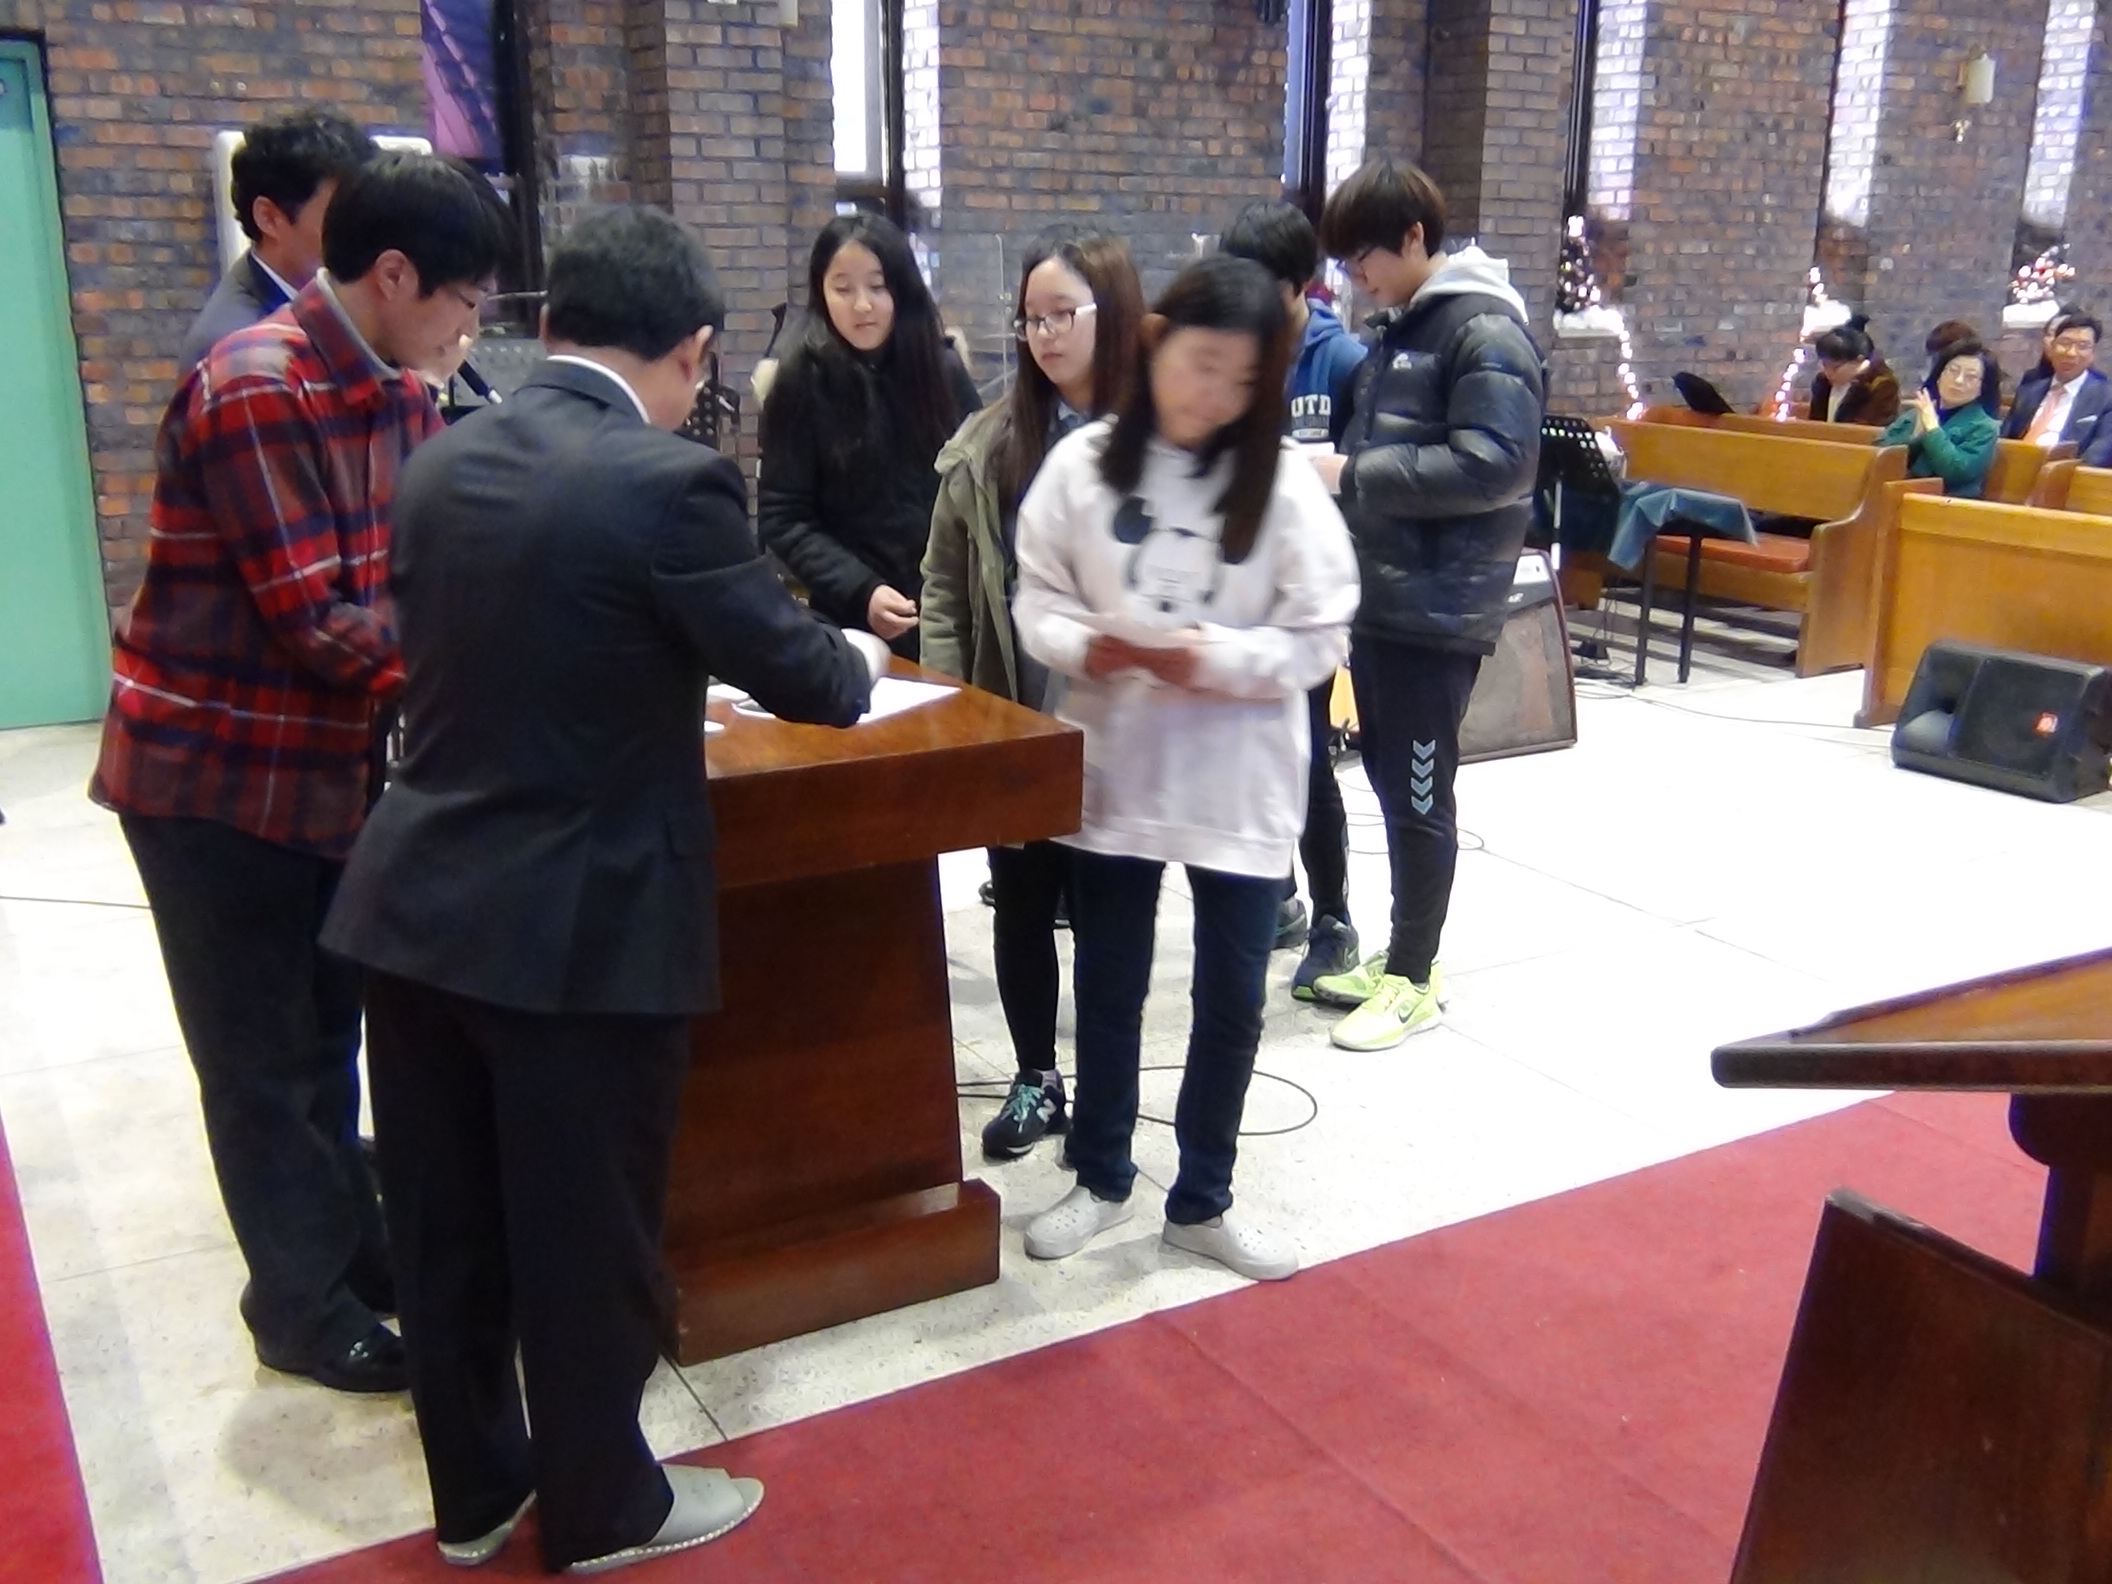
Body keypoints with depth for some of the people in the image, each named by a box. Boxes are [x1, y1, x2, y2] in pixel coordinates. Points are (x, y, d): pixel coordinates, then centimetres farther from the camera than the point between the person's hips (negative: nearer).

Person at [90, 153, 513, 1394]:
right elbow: (315, 626, -26)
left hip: (334, 760, 8)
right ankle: (301, 1298, 24)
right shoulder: (255, 394, -23)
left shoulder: (401, 392, 3)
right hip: (218, 773, -8)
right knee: (263, 1051, 8)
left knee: (329, 1029, 20)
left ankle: (348, 1242, 37)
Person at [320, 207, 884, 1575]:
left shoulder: (441, 463, 5)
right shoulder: (670, 481, -17)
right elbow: (800, 674, -10)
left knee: (446, 1226, 19)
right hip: (582, 924, -7)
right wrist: (862, 660, 14)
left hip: (418, 904, 7)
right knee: (586, 1237, 12)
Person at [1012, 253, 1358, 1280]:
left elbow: (1319, 639, -7)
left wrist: (1217, 660, -22)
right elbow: (1038, 599, 0)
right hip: (1111, 769, 1)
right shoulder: (1083, 463, -4)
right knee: (1107, 988, 15)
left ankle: (1203, 1201, 30)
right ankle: (1101, 1178, 36)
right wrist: (1083, 646, -20)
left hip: (1240, 783, 0)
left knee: (1232, 999, 10)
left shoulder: (1284, 482, -7)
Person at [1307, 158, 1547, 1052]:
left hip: (1438, 607, -9)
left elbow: (1496, 466, -24)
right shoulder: (1399, 325, 14)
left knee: (1420, 794, 1)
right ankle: (1402, 955, 28)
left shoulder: (1485, 331, -14)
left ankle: (1415, 978, 15)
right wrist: (1344, 472, 3)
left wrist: (1355, 474, -20)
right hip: (1380, 596, 9)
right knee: (1389, 777, 15)